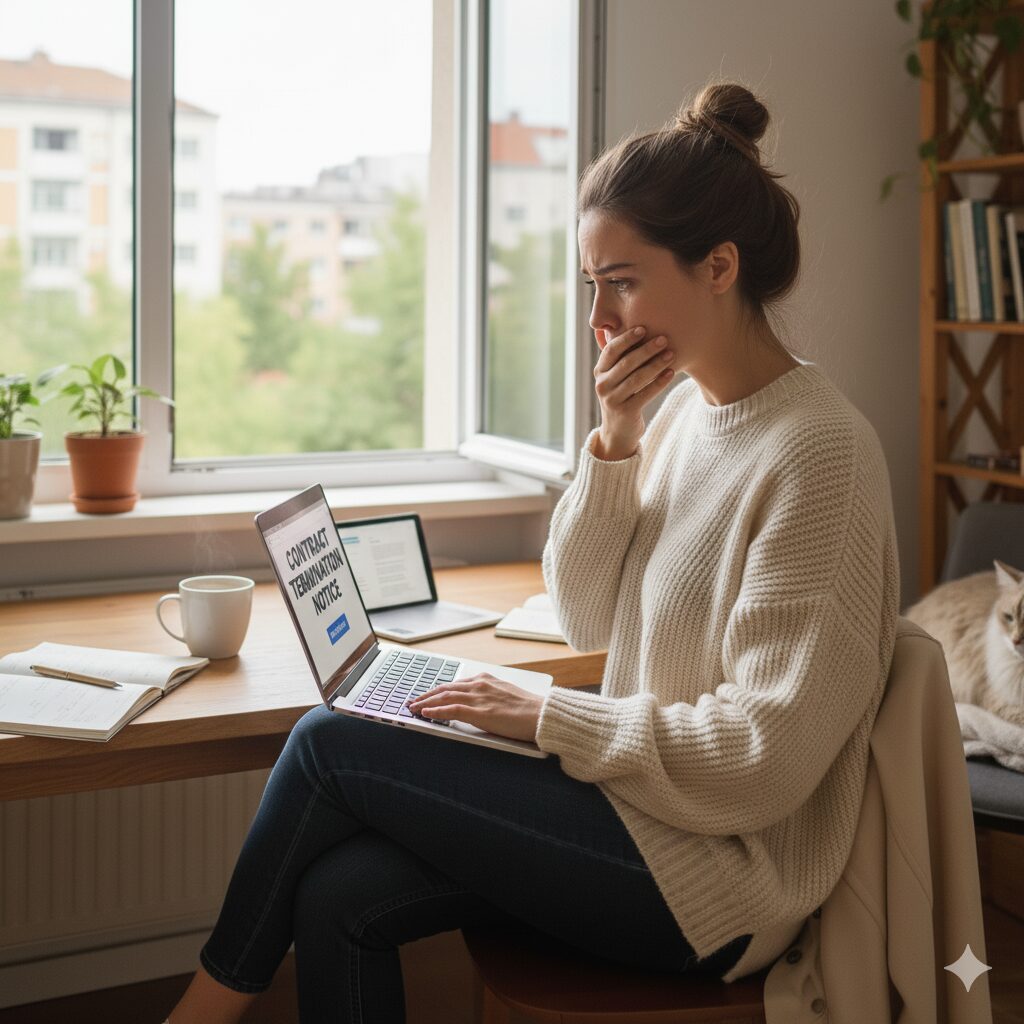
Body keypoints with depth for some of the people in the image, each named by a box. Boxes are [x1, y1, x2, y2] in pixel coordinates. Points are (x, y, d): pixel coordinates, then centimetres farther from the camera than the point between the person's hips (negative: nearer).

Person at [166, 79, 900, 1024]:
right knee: (340, 895, -10)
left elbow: (764, 757, -22)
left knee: (331, 742, -8)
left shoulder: (820, 451, -20)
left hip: (718, 875, -7)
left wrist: (548, 716, -16)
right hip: (642, 796, 7)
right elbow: (586, 617, 8)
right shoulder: (687, 407, 6)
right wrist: (614, 443, -6)